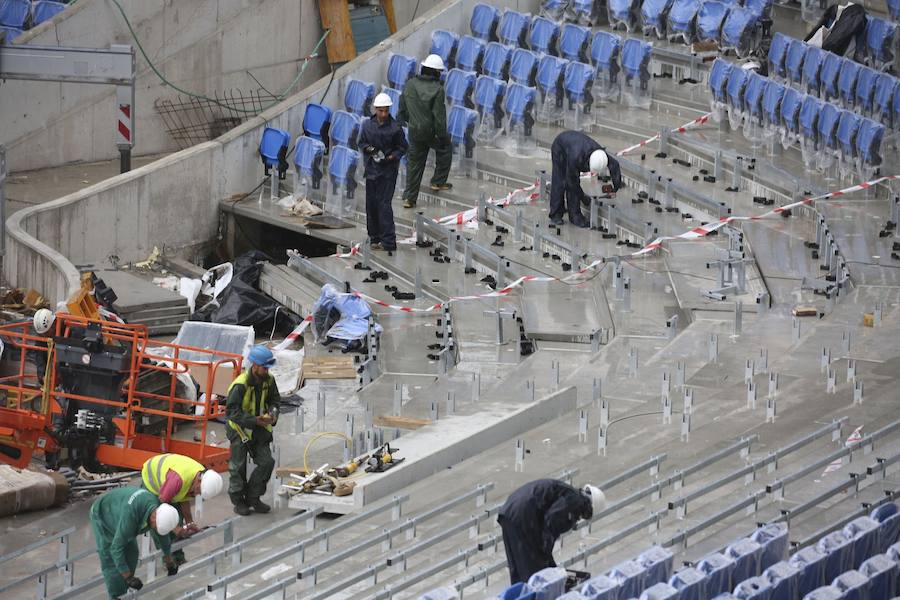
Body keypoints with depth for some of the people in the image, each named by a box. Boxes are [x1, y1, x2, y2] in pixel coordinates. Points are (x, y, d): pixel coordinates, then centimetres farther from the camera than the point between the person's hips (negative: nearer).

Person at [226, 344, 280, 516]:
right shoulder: (241, 385, -25)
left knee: (267, 462, 0)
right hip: (240, 428, -6)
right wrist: (255, 420, -30)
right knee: (238, 467, 2)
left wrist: (273, 413, -10)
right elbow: (231, 411, -25)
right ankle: (238, 501, 16)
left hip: (259, 428, 6)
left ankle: (253, 498, 15)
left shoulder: (268, 380, -4)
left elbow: (275, 400, 13)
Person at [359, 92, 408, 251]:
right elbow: (361, 143, 14)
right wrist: (369, 149, -8)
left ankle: (388, 242, -11)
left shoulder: (395, 128, -8)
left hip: (388, 171, -5)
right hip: (371, 169, 5)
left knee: (384, 204, -11)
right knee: (371, 204, 9)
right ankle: (375, 238, 19)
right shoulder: (368, 125, 4)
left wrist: (390, 157, -17)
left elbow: (402, 148, -1)